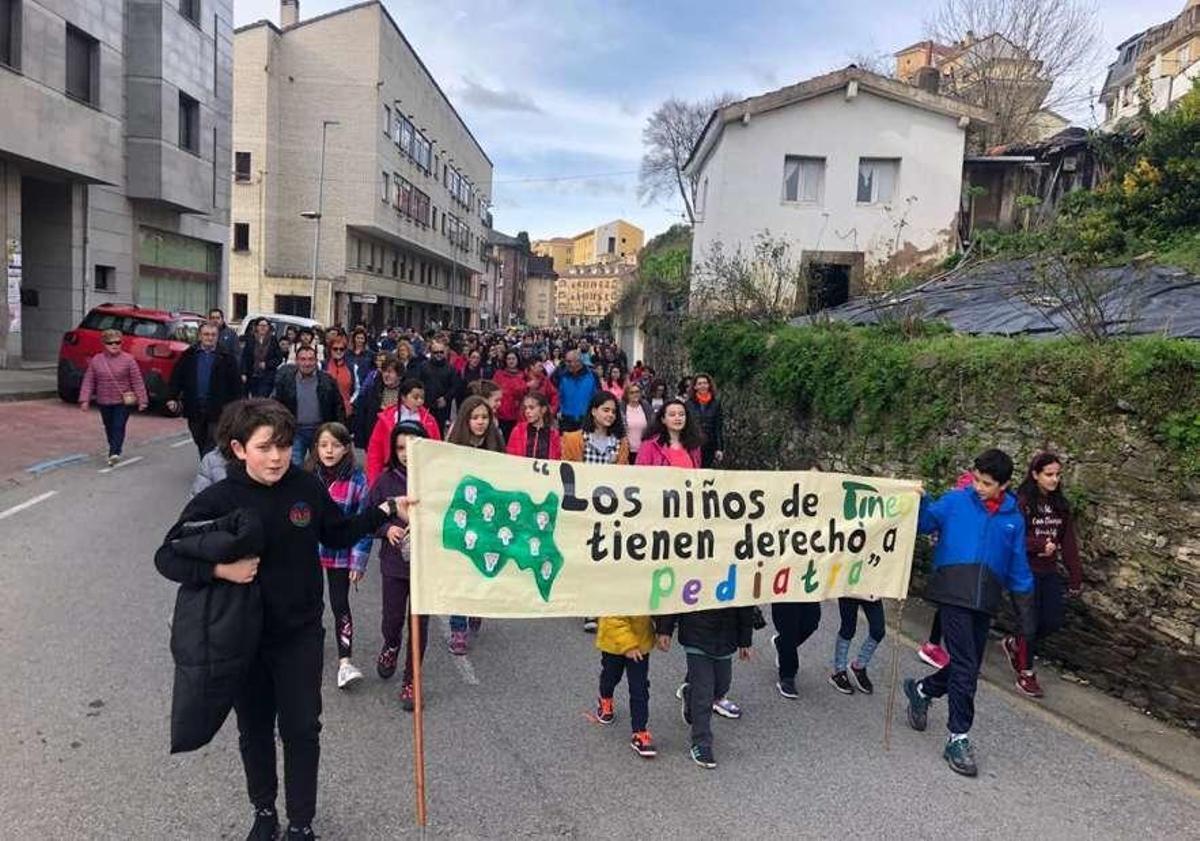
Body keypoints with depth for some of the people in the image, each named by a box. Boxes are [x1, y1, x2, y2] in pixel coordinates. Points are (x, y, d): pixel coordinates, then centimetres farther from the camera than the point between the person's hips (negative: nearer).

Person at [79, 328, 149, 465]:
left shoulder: (128, 360, -5)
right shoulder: (96, 360, 3)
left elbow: (137, 381, -4)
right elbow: (88, 381, 4)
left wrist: (142, 400, -8)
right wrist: (85, 399, -2)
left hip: (123, 401, -3)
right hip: (104, 402, 4)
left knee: (118, 427, -10)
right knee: (109, 427, 13)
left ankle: (114, 453, -15)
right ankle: (114, 451, 28)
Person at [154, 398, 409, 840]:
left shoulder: (307, 488, -9)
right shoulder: (217, 500, -15)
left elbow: (337, 535, 7)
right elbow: (167, 556, -9)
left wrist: (385, 510, -2)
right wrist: (219, 570, -25)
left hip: (300, 635, 1)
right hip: (243, 637, 0)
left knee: (302, 730, 9)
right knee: (254, 730, 19)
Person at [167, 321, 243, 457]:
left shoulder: (226, 357, 0)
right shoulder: (189, 355, 6)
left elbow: (235, 383, -1)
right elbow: (176, 378, 5)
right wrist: (172, 398, -5)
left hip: (217, 409, -3)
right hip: (194, 409, 3)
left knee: (213, 445, -7)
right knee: (201, 444, 16)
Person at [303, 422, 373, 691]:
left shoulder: (356, 479, -13)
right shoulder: (307, 476, -7)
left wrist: (359, 561, -11)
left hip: (340, 554, -3)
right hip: (307, 551, 3)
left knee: (340, 605, 1)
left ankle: (345, 661, 6)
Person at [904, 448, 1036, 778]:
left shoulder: (1013, 518, 12)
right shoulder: (955, 501, 2)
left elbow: (1018, 568, 16)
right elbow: (924, 522, 1)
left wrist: (1026, 611, 14)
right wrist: (919, 500, -19)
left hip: (985, 601, 5)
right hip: (954, 592, -4)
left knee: (969, 666, 11)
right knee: (965, 666, -8)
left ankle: (922, 690, 38)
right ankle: (958, 738, 5)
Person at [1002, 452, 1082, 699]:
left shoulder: (1061, 505, 7)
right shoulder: (1022, 503, -12)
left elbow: (1069, 542, 8)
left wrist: (1076, 576, 6)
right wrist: (1041, 545, -26)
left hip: (1049, 572, 6)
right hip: (1026, 571, -6)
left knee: (1053, 621, 6)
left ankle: (1014, 644, 33)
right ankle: (1026, 674, 17)